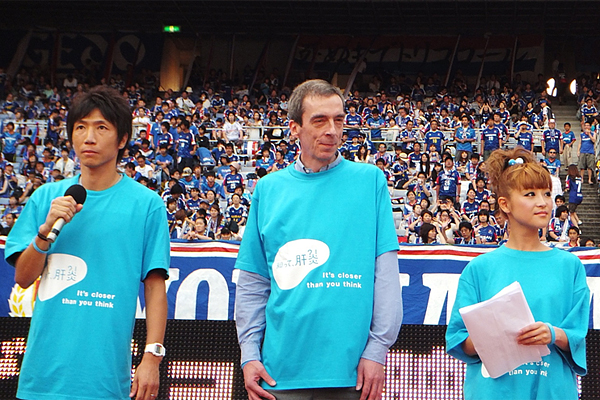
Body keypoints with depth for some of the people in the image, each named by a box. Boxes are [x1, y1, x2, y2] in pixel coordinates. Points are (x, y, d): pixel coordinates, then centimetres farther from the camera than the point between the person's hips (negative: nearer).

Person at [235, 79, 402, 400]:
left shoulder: (370, 180, 4)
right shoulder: (269, 189, 8)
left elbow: (385, 273, 0)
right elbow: (253, 282, 9)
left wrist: (377, 349, -6)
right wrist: (249, 353, 1)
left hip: (352, 367, -1)